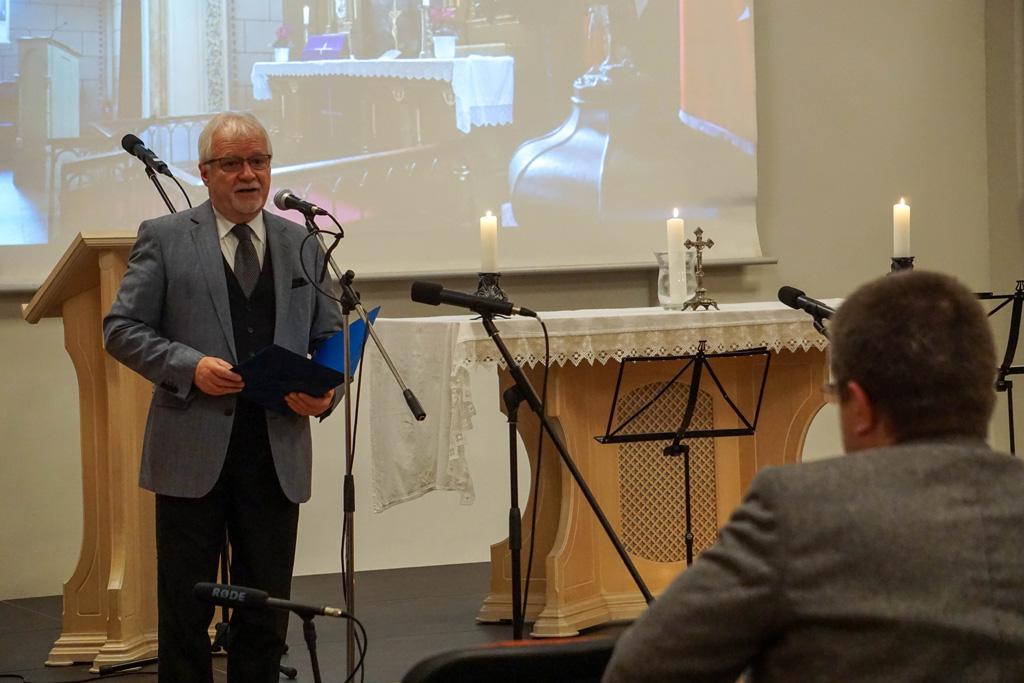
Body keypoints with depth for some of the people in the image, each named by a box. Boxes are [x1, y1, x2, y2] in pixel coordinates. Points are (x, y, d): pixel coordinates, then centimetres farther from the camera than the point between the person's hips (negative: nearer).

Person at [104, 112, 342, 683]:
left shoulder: (302, 246, 13)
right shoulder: (164, 239, 3)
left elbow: (330, 335, 15)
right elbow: (122, 328, 0)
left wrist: (327, 390, -6)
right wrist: (189, 367, -15)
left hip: (278, 452, 3)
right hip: (194, 452, -3)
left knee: (267, 612, 7)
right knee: (186, 609, 3)